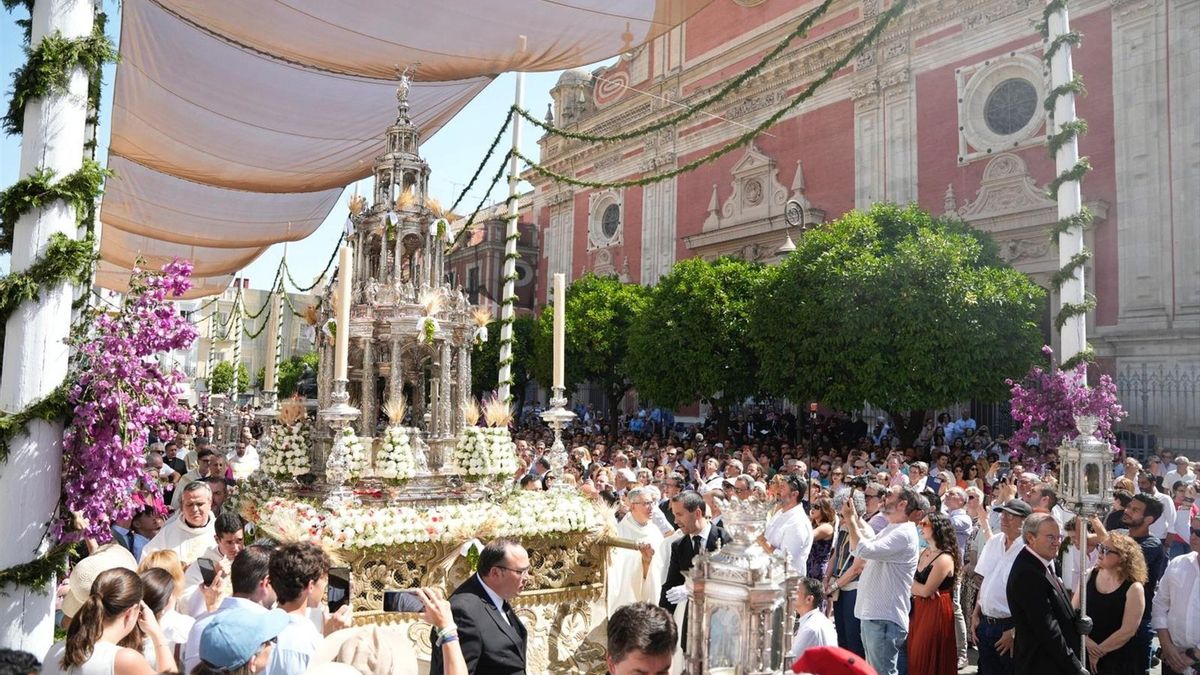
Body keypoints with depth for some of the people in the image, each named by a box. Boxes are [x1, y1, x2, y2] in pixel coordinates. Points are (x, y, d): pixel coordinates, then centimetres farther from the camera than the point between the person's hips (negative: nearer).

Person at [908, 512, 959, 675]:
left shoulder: (944, 559, -18)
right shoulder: (922, 553, 8)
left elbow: (926, 591, -19)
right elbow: (915, 587, 9)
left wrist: (912, 584, -3)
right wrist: (920, 588, -11)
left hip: (936, 611, -8)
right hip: (919, 609, 8)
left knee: (930, 661, 4)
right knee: (917, 657, 13)